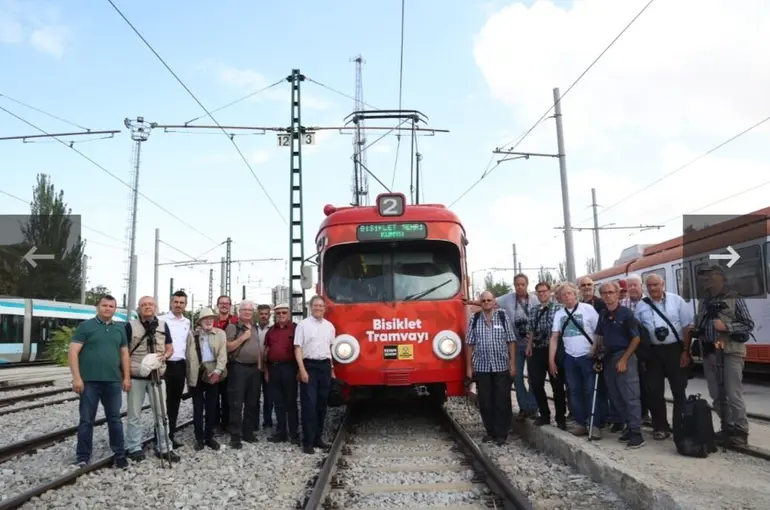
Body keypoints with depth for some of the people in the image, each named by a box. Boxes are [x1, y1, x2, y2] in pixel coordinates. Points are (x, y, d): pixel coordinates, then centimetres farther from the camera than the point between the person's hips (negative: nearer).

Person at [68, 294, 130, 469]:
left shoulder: (120, 329, 12)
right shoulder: (86, 326, -2)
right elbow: (73, 352, -7)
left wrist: (127, 377, 8)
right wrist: (76, 377, -14)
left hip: (113, 381, 3)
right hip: (90, 381, -3)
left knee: (115, 419, 10)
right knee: (86, 420, 5)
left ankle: (120, 454, 18)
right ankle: (83, 456, 17)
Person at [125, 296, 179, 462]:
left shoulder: (163, 325, 6)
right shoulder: (131, 325, -3)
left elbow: (170, 348, 12)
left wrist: (164, 356, -11)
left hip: (157, 375, 3)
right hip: (136, 376, -3)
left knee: (161, 412, 6)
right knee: (134, 414, 6)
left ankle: (164, 447, 15)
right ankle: (134, 447, 18)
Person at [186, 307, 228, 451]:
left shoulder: (220, 333, 6)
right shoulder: (192, 335, 6)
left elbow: (222, 354, -2)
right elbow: (188, 355, 3)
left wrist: (217, 371, -15)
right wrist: (189, 376, -4)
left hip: (212, 373, 0)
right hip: (196, 374, 0)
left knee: (211, 407, 7)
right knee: (197, 407, 5)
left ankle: (209, 437, 17)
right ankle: (199, 438, 13)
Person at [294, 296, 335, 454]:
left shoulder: (330, 326, 12)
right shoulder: (303, 325, -3)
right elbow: (298, 349, -7)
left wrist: (332, 368, 14)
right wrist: (302, 370, -15)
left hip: (325, 366, 5)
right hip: (309, 366, -5)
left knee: (322, 404, 9)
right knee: (309, 404, -6)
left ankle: (317, 438, 19)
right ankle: (308, 441, 0)